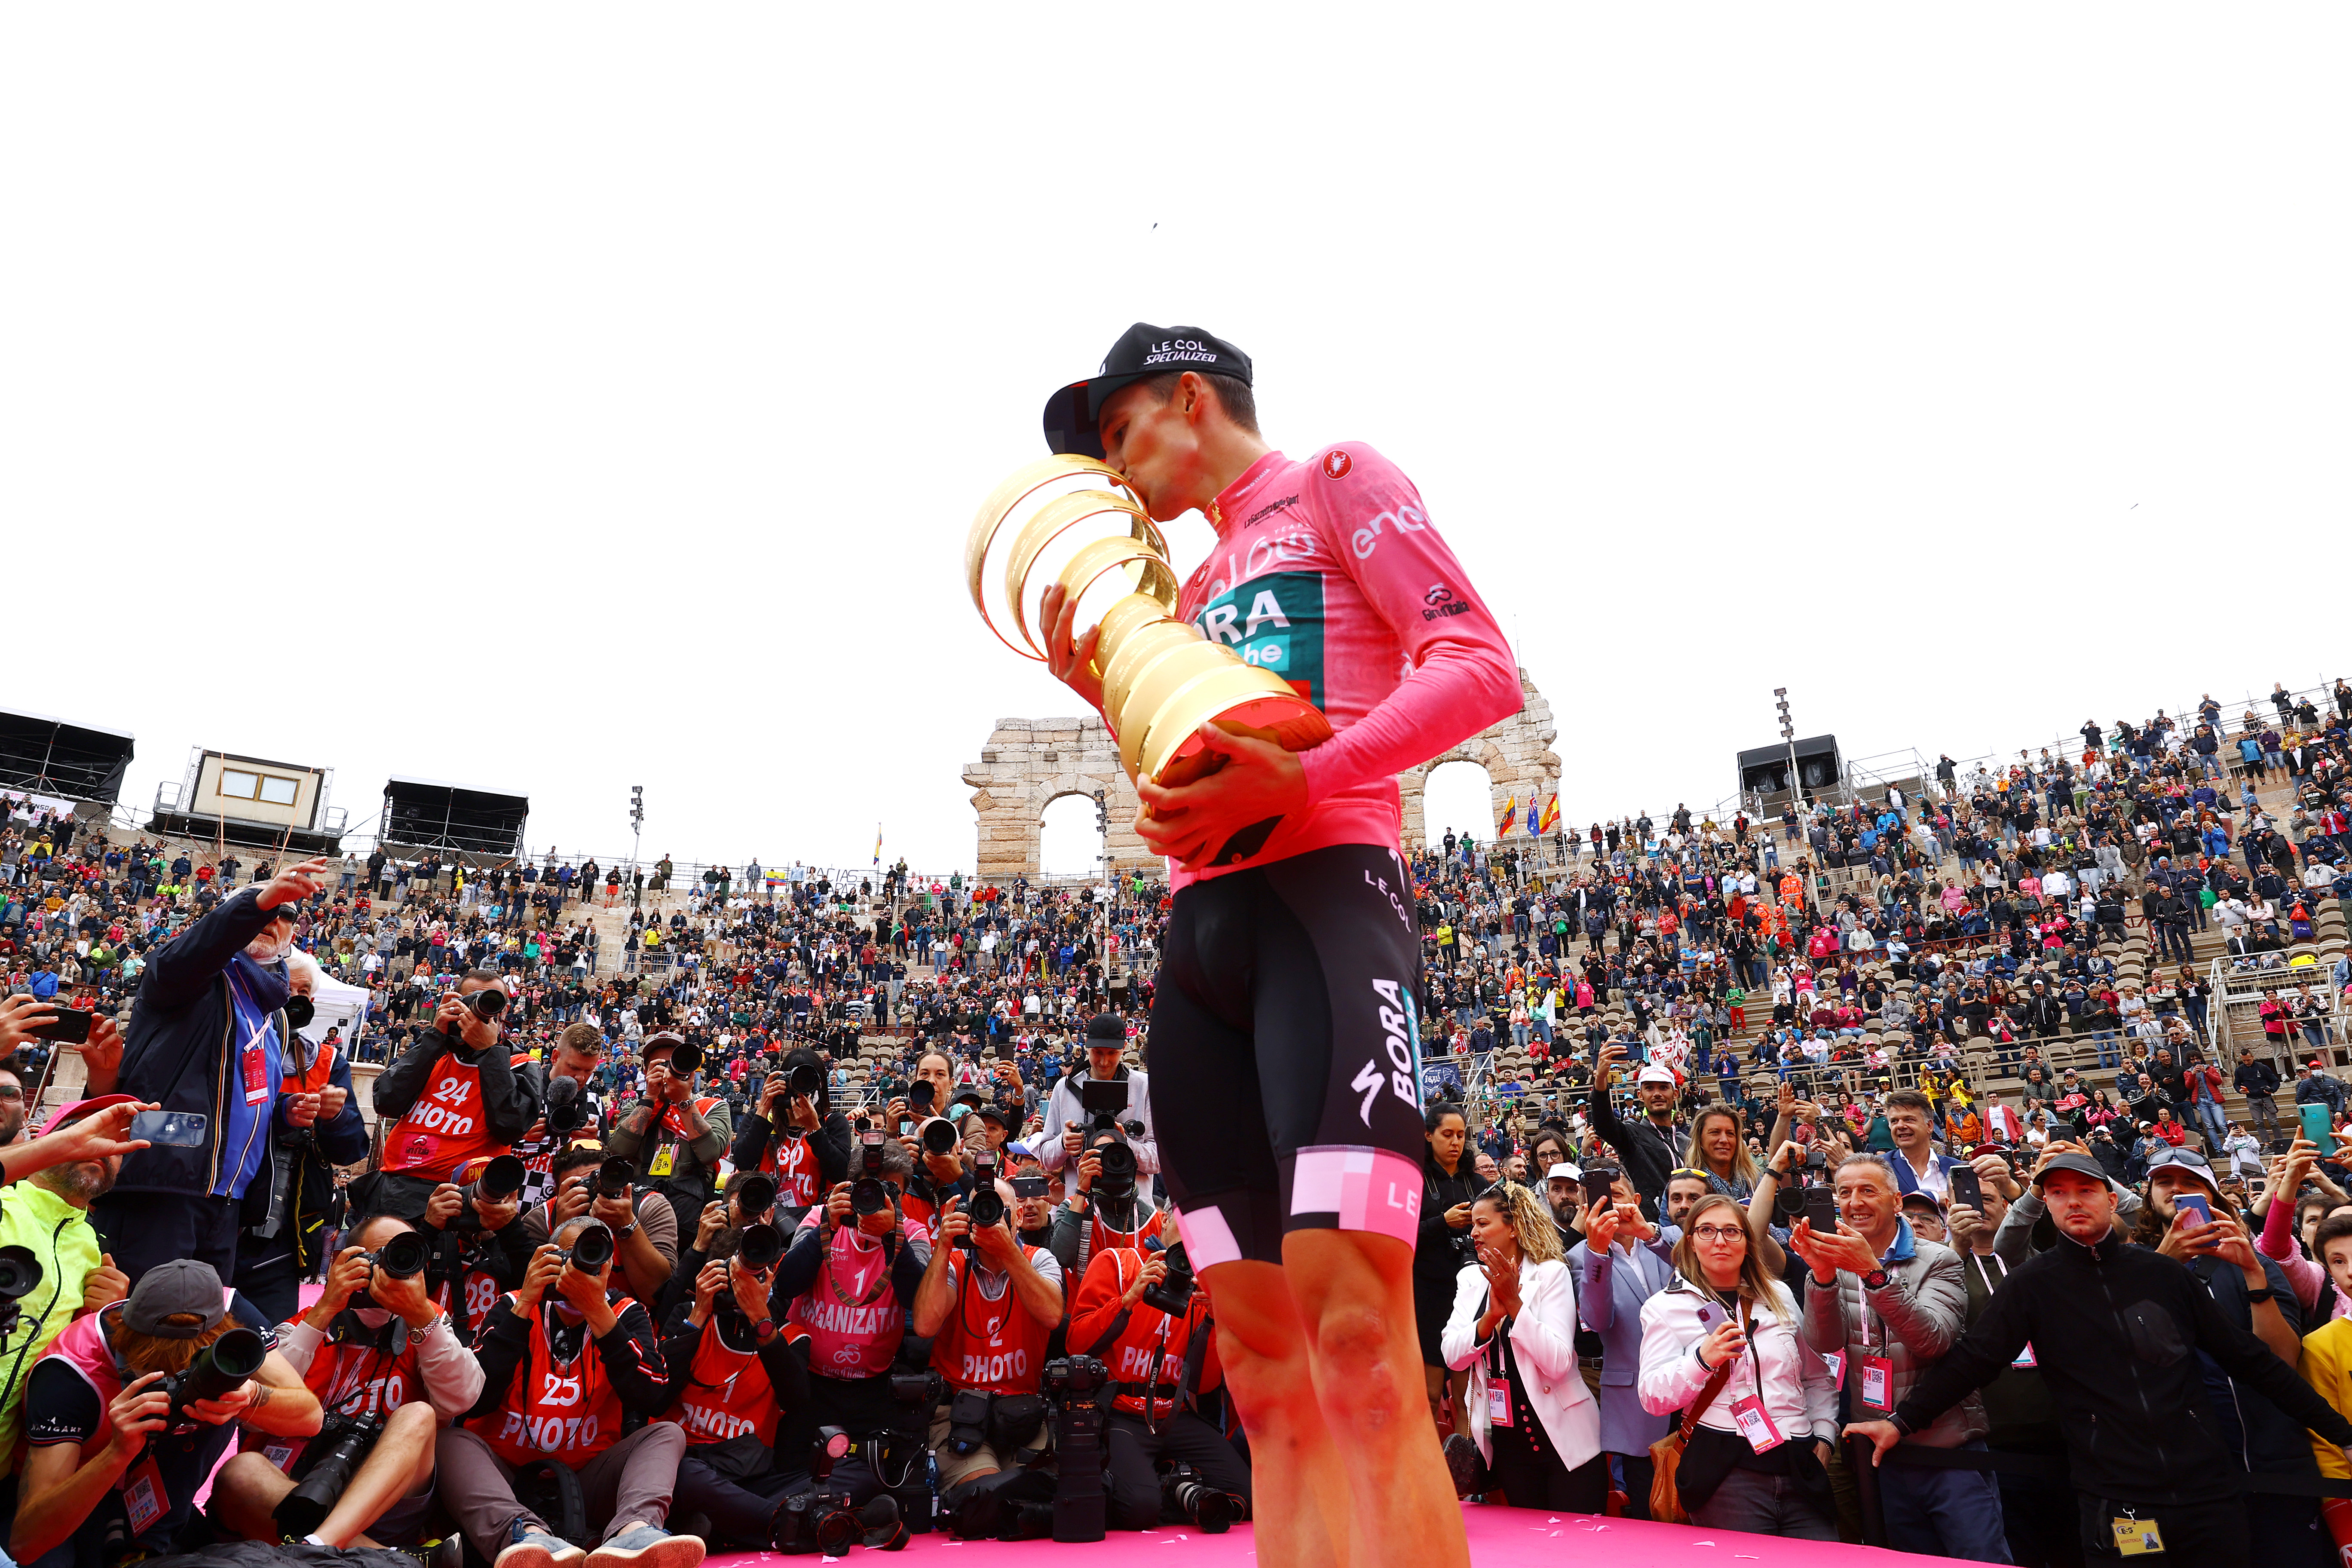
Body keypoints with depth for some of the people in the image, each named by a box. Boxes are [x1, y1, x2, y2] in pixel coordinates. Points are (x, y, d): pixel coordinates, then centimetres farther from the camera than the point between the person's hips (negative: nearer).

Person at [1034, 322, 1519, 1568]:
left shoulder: (1337, 482, 9)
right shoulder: (1193, 589, 29)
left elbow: (1482, 668, -5)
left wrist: (1307, 775, -18)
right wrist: (1105, 692, 13)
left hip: (1325, 891, -7)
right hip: (1200, 934, 8)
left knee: (1356, 1348, -18)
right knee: (1266, 1375, 3)